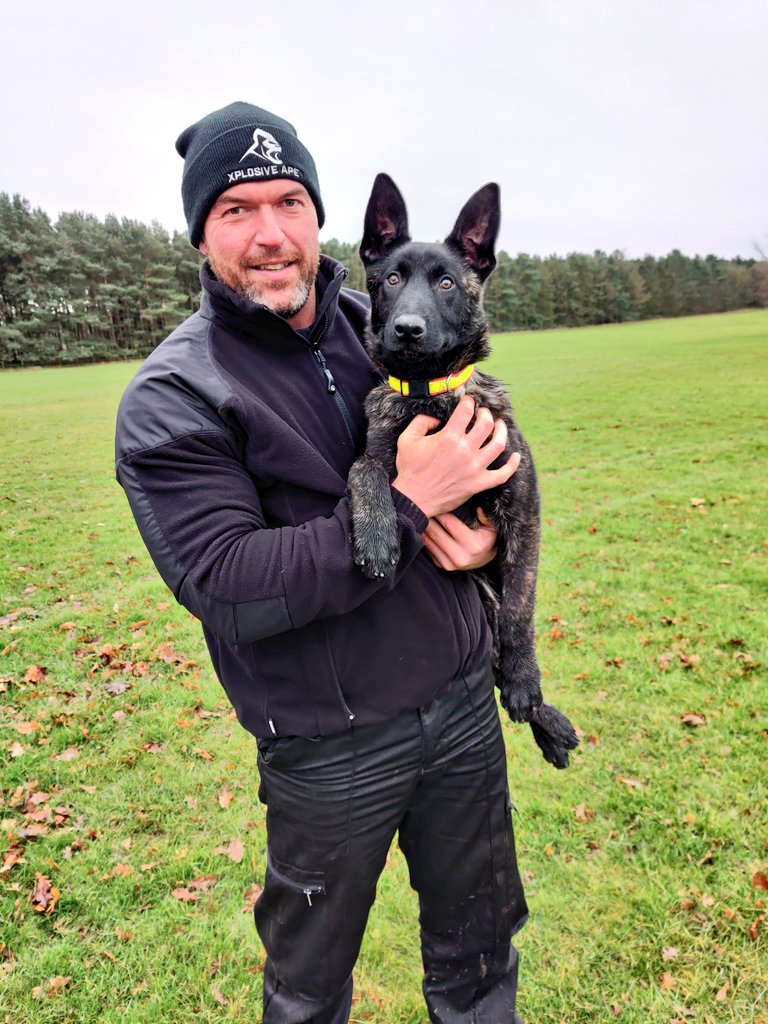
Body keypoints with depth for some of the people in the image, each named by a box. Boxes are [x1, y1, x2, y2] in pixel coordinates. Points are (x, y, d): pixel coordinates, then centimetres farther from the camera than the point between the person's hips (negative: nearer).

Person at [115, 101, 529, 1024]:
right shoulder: (170, 399, -13)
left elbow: (491, 453, 13)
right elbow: (226, 590, -23)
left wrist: (486, 530, -9)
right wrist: (406, 504, -26)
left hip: (464, 697, 5)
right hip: (332, 746, -4)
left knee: (478, 945, 26)